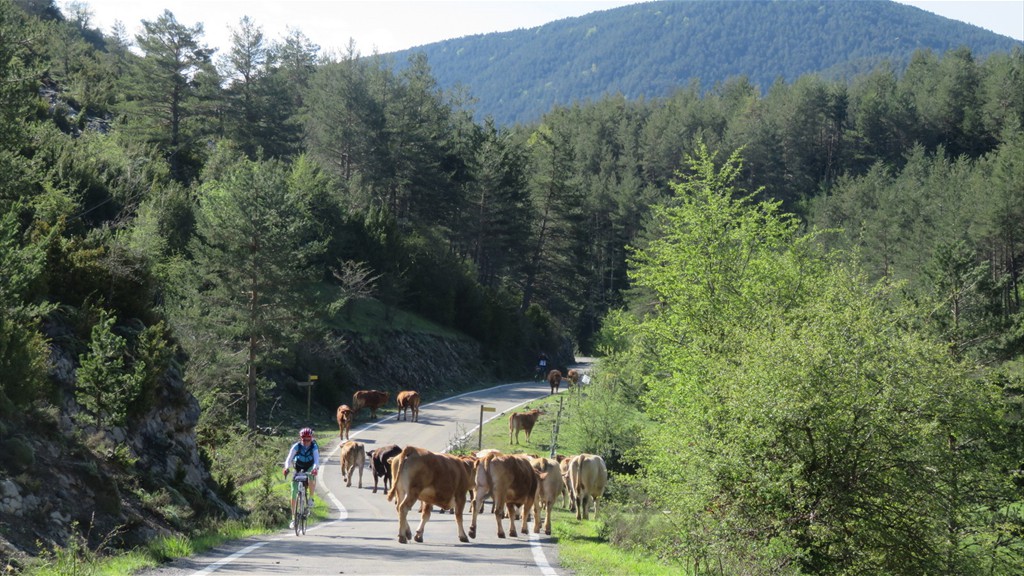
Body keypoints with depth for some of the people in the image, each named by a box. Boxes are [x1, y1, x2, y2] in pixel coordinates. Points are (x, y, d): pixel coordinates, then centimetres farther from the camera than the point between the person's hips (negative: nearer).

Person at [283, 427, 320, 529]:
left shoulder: (314, 447, -21)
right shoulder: (296, 446, -20)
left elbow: (317, 460, -33)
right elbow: (289, 459, -28)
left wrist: (315, 468, -53)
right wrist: (286, 467, -48)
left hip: (310, 469, 0)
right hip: (298, 470, 1)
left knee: (311, 479, -35)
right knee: (293, 494, -8)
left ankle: (311, 498, -5)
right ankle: (293, 519, 0)